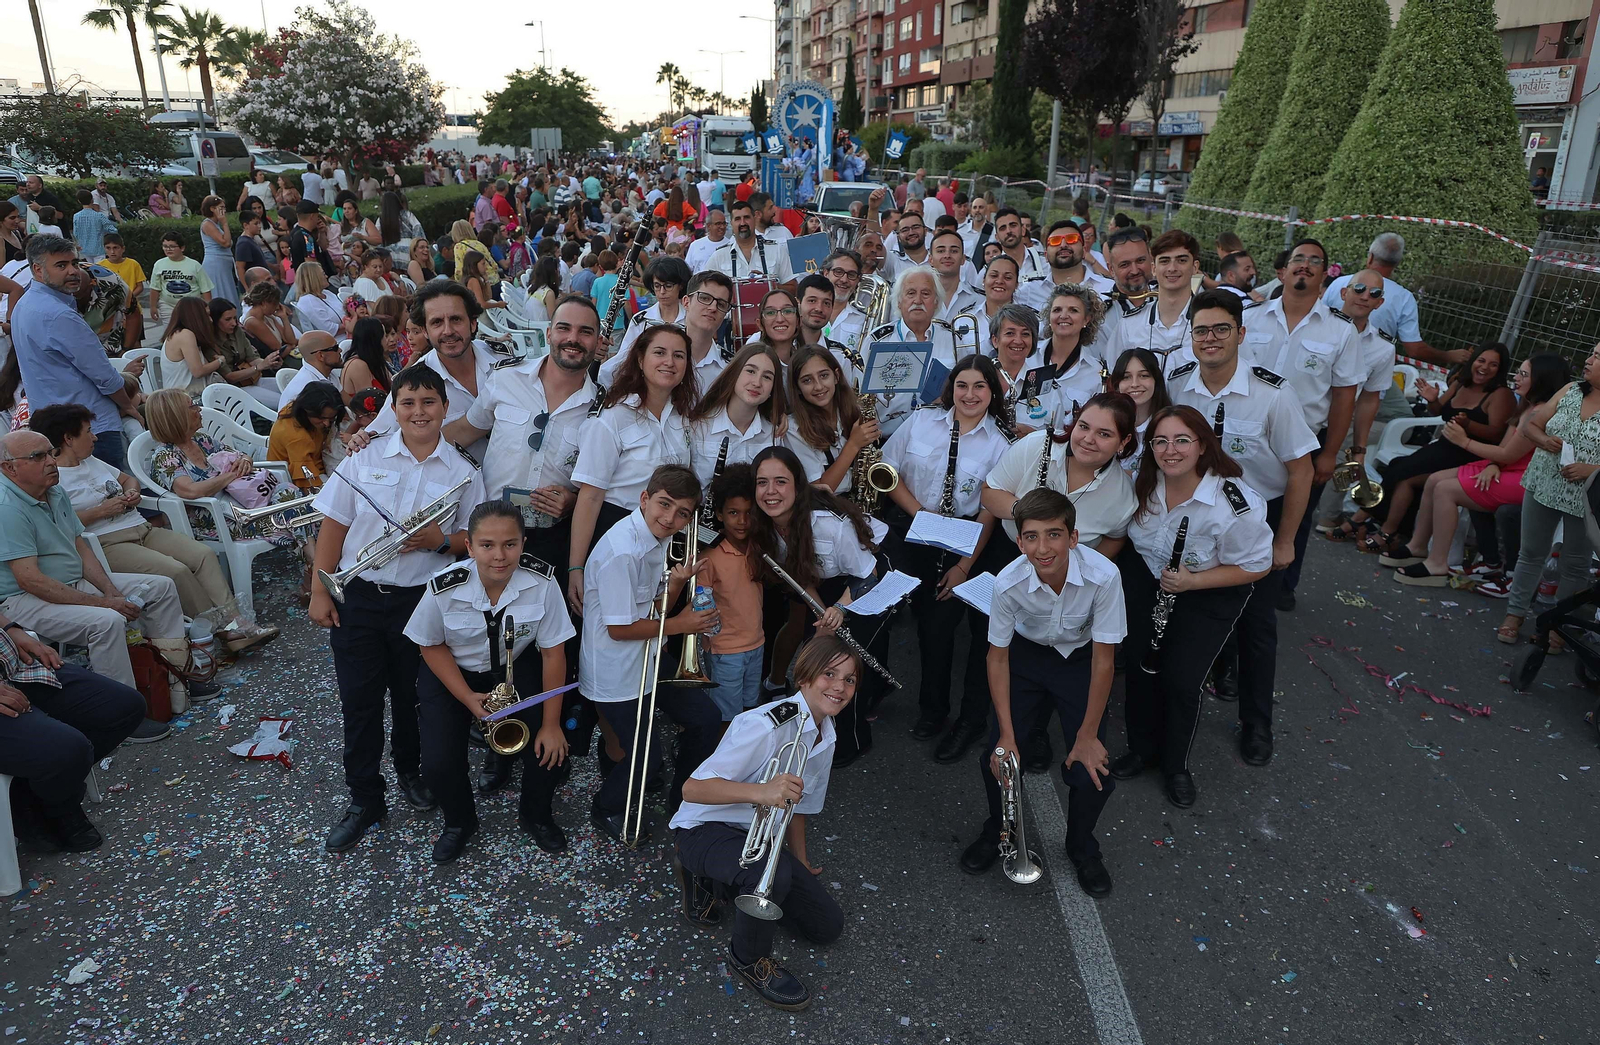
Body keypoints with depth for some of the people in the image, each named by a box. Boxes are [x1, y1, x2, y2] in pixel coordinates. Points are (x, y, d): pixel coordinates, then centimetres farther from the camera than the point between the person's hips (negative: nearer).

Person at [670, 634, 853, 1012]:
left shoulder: (826, 735, -1)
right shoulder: (764, 726, -29)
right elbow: (692, 788, -32)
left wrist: (801, 863, 19)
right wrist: (761, 791, -47)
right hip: (704, 829, -8)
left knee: (827, 926, 7)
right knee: (775, 875, -39)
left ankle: (719, 879, 18)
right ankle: (749, 958, -5)